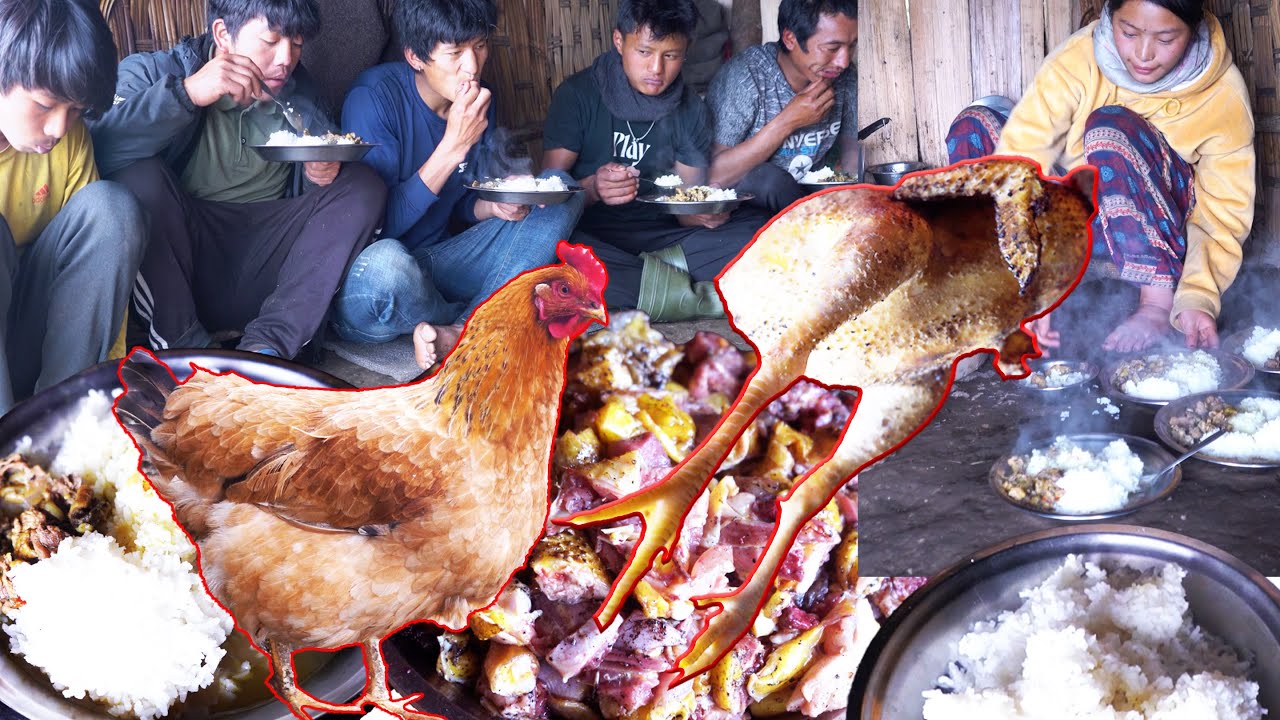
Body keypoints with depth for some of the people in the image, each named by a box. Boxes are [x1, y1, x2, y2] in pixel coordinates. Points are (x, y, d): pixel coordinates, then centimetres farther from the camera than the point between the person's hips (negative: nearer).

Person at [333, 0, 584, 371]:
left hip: (436, 264, 7)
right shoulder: (374, 99, -17)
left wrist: (494, 206, -9)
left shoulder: (478, 102, 3)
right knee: (384, 260, -42)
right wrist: (453, 146, -24)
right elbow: (379, 225, -21)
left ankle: (457, 335, -21)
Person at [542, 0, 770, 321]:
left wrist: (705, 214, -19)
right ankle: (701, 298, -26)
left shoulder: (692, 109, 7)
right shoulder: (577, 95, -4)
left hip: (664, 236, 3)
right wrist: (592, 189, -30)